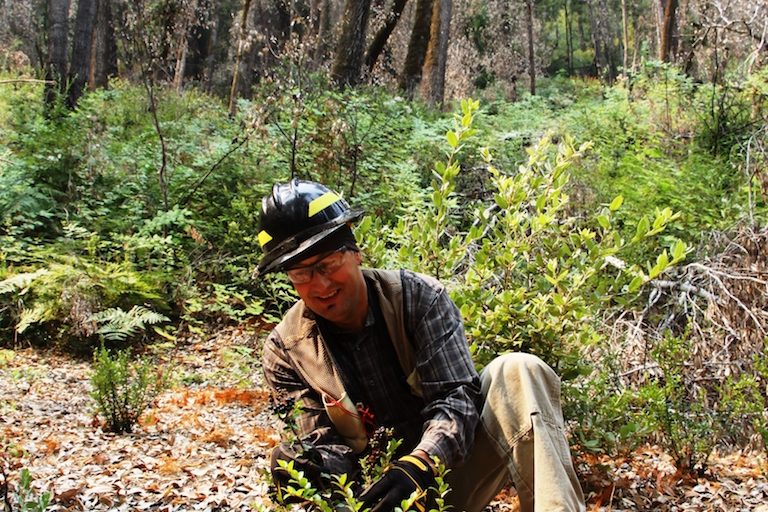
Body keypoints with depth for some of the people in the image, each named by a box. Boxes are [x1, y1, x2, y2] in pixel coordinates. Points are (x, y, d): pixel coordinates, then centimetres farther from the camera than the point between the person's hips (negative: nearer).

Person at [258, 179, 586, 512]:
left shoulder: (419, 297, -8)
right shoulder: (286, 350, -5)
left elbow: (455, 397, -16)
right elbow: (328, 443, -6)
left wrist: (421, 463, -37)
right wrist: (316, 465, -33)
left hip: (454, 468, 1)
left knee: (516, 372, -25)